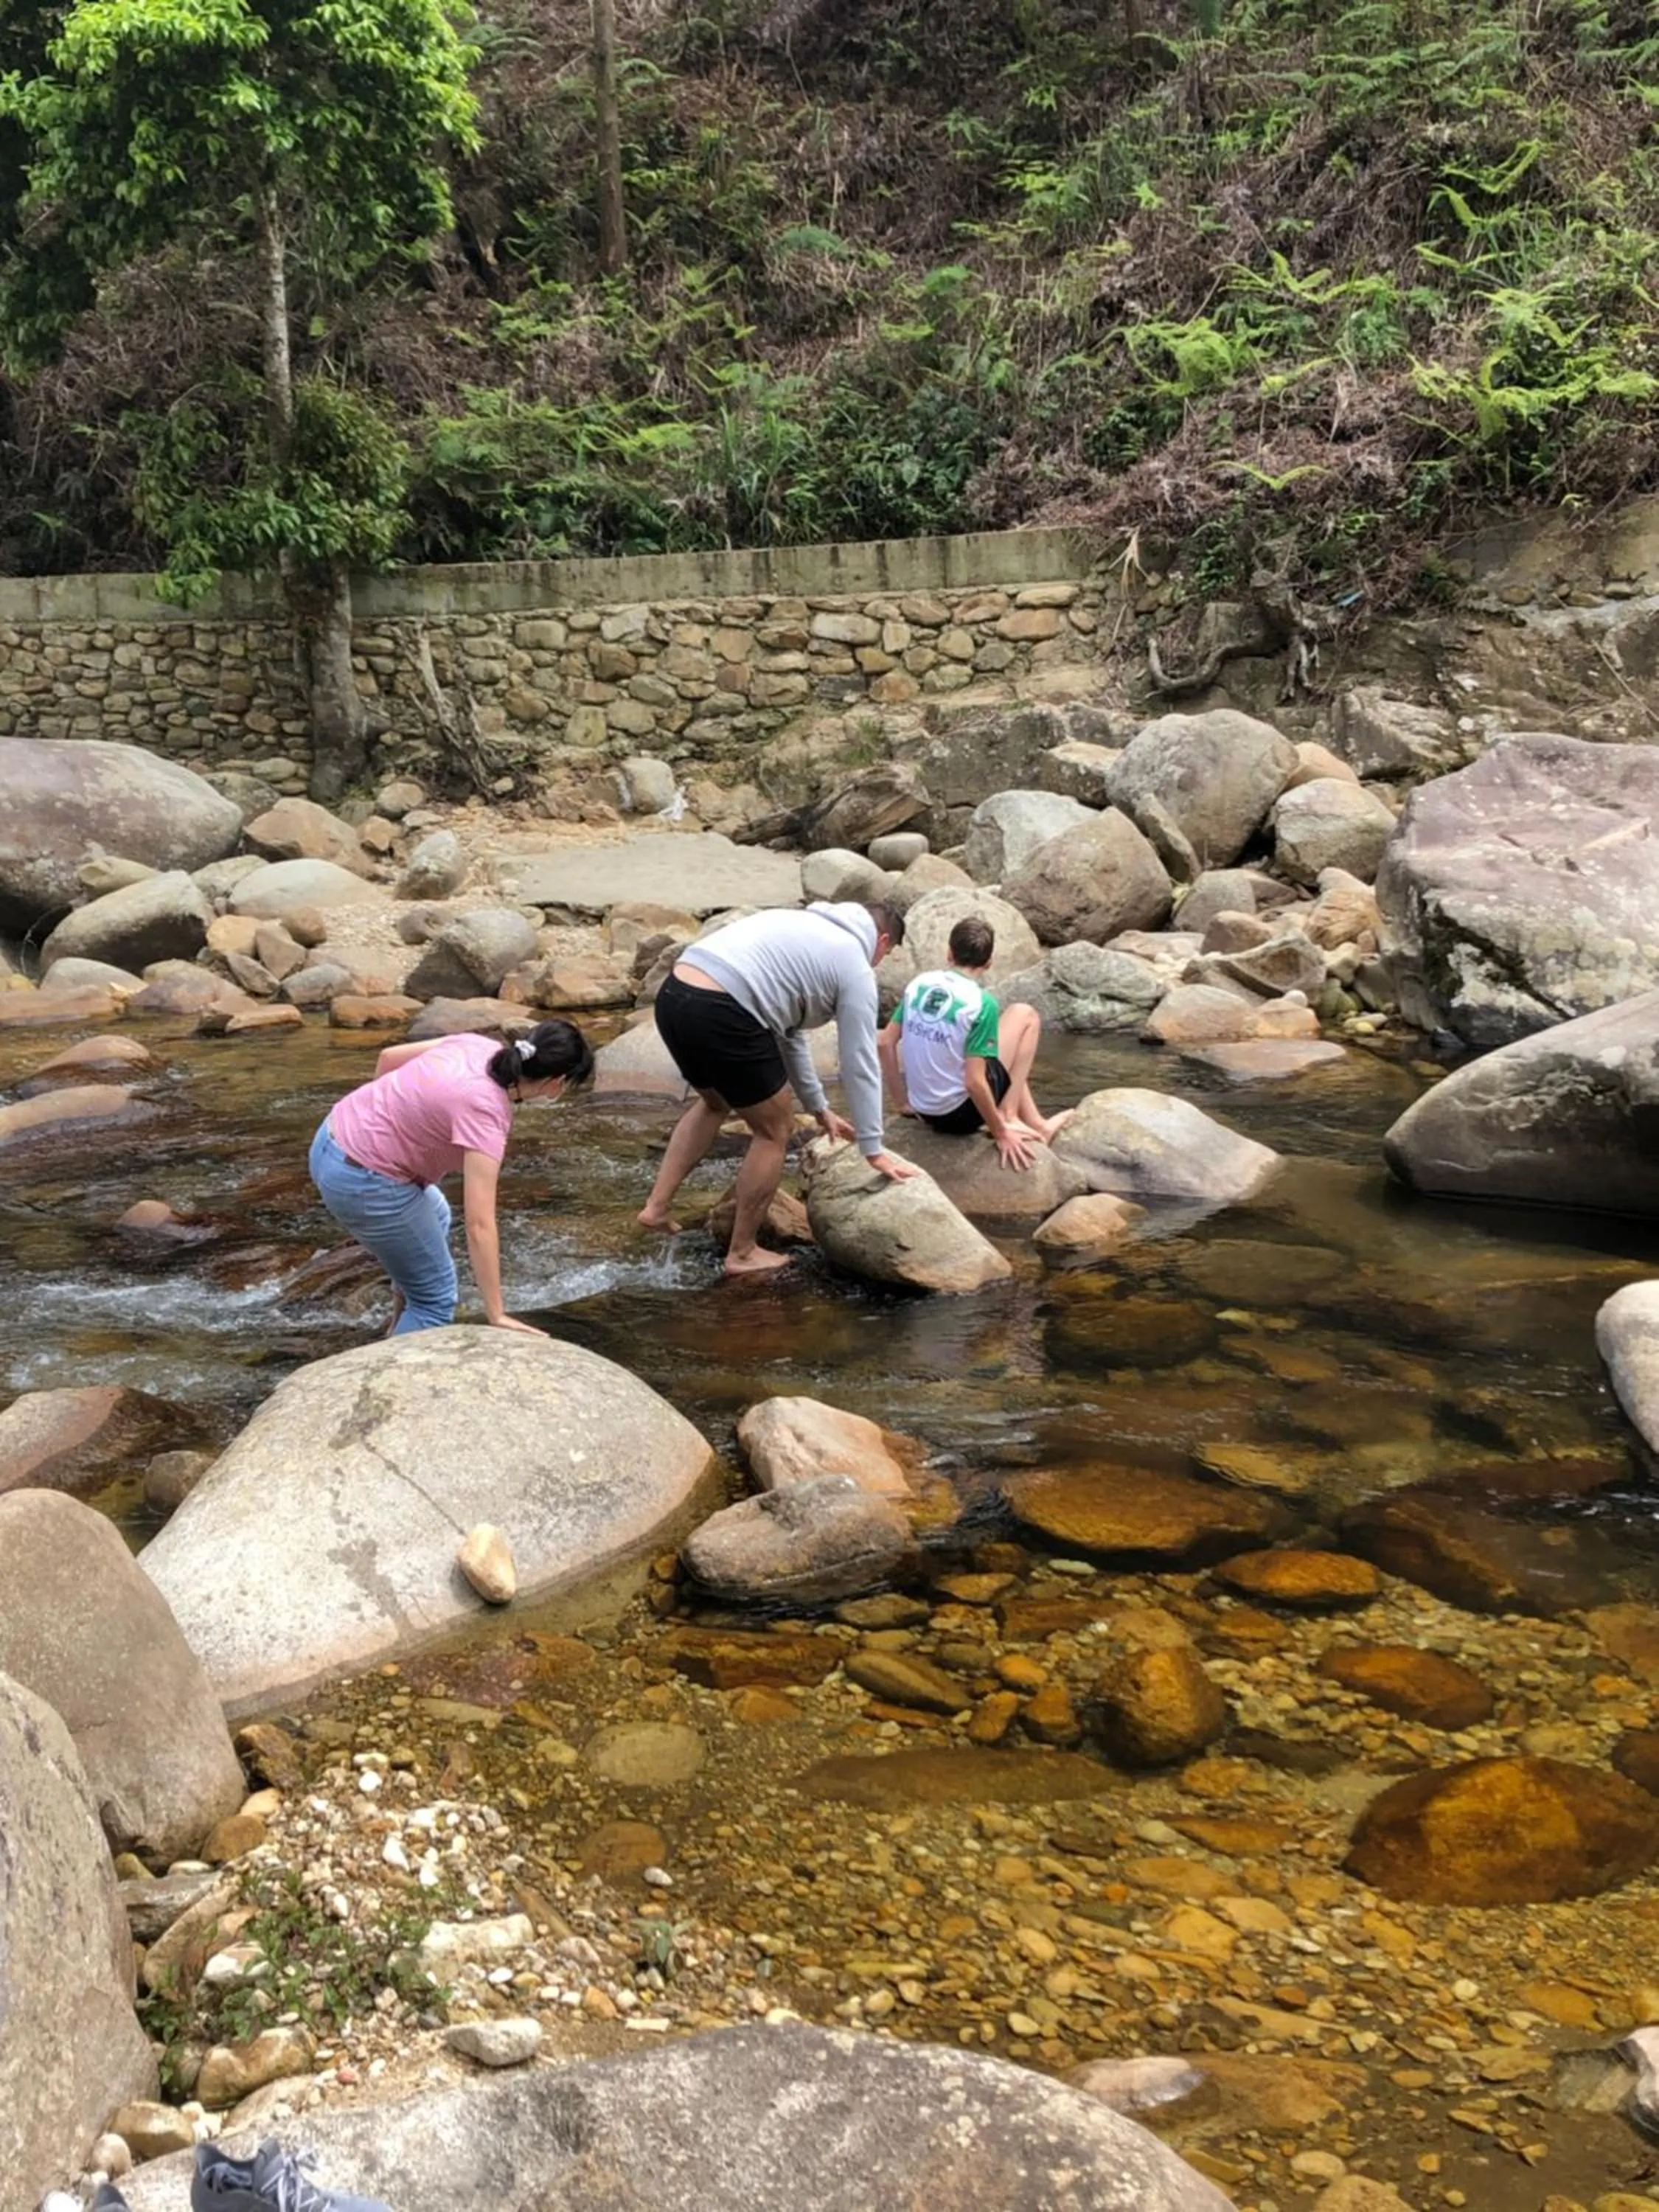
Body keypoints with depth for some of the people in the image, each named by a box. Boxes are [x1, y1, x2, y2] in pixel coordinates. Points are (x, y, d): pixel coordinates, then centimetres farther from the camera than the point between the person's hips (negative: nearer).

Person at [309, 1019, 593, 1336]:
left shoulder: (479, 1046, -3)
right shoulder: (485, 1111, -25)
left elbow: (390, 1056, 10)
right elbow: (479, 1225, -29)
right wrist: (497, 1315, -27)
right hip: (361, 1181, -9)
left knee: (435, 1217, 34)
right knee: (436, 1298, 6)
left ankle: (402, 1333, 42)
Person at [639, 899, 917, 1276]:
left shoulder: (807, 927, 32)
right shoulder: (855, 966, 8)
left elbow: (787, 1030, 38)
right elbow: (860, 1065, 8)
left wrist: (818, 1107, 42)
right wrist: (873, 1149, 16)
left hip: (673, 994, 9)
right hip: (720, 1013, -9)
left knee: (715, 1101, 34)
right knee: (774, 1130, 11)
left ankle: (657, 1207, 27)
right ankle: (742, 1254, 19)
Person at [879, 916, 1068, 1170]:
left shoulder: (919, 984, -4)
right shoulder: (981, 1003, -20)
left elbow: (886, 1044, 0)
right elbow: (974, 1082, -23)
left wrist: (904, 1102, 11)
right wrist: (1001, 1133, -10)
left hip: (924, 1110, 6)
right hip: (962, 1114, -6)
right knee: (1026, 1016, 8)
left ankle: (1035, 1123, 31)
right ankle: (1008, 1117, 7)